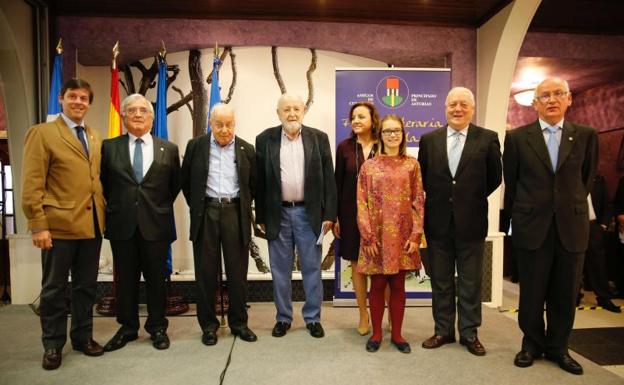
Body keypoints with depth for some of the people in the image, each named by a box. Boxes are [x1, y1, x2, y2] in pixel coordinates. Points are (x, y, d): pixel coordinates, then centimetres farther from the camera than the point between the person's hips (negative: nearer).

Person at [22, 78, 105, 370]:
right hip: (59, 225, -5)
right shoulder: (42, 133, -4)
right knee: (54, 289, 8)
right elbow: (32, 184, -9)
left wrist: (103, 214, 9)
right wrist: (38, 225, -15)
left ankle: (83, 337, 29)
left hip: (92, 224, 5)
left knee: (86, 286, 14)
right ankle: (53, 345, 23)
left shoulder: (95, 137, 14)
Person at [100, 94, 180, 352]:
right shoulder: (109, 147, 5)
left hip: (156, 224, -1)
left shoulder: (169, 149, 3)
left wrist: (162, 207, 6)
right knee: (125, 279, 11)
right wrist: (116, 206, 8)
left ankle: (157, 328, 24)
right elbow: (103, 183, 11)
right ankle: (127, 328, 28)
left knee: (156, 279, 8)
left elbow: (175, 185, 9)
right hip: (122, 224, 1)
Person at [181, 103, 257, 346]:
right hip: (206, 214, 0)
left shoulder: (246, 150, 4)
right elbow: (186, 182, 11)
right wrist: (196, 206, 9)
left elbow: (254, 185, 11)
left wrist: (245, 208, 8)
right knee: (206, 271, 6)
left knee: (237, 271, 6)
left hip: (236, 213, 0)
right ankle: (208, 325, 21)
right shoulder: (196, 146, 4)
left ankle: (239, 322, 21)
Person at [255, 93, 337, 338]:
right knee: (280, 270, 10)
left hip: (309, 213, 0)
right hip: (277, 214, 1)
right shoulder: (265, 139, 2)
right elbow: (260, 180, 3)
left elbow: (328, 178, 1)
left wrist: (329, 214, -4)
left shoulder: (319, 138, 2)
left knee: (312, 268, 8)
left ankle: (313, 318, 24)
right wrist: (260, 216, 2)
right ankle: (283, 317, 26)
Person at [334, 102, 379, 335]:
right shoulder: (344, 147, 2)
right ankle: (363, 315, 25)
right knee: (357, 264, 9)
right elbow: (338, 183, 3)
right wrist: (335, 216, 1)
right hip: (352, 213, 2)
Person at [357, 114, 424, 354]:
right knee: (377, 284, 7)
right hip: (376, 235, -1)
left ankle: (397, 334, 24)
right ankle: (376, 333, 23)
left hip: (402, 235, 1)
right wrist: (368, 236, -8)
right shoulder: (369, 166, 3)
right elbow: (361, 203, -1)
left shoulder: (412, 165, 5)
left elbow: (419, 201, 3)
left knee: (398, 285, 10)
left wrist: (416, 235, -4)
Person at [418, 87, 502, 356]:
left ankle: (469, 333, 27)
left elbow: (494, 178, 4)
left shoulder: (488, 139, -2)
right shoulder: (429, 139, 3)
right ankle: (443, 330, 27)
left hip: (471, 222, -1)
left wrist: (472, 199, 6)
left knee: (471, 282, 11)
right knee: (440, 281, 12)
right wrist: (438, 200, 6)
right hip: (438, 222, 2)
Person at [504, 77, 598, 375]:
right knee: (532, 292, 8)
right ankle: (532, 344, 27)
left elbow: (587, 180, 14)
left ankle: (558, 347, 29)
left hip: (572, 227, 2)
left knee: (565, 294, 11)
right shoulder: (516, 138, -1)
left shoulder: (586, 136, 3)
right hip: (532, 227, -1)